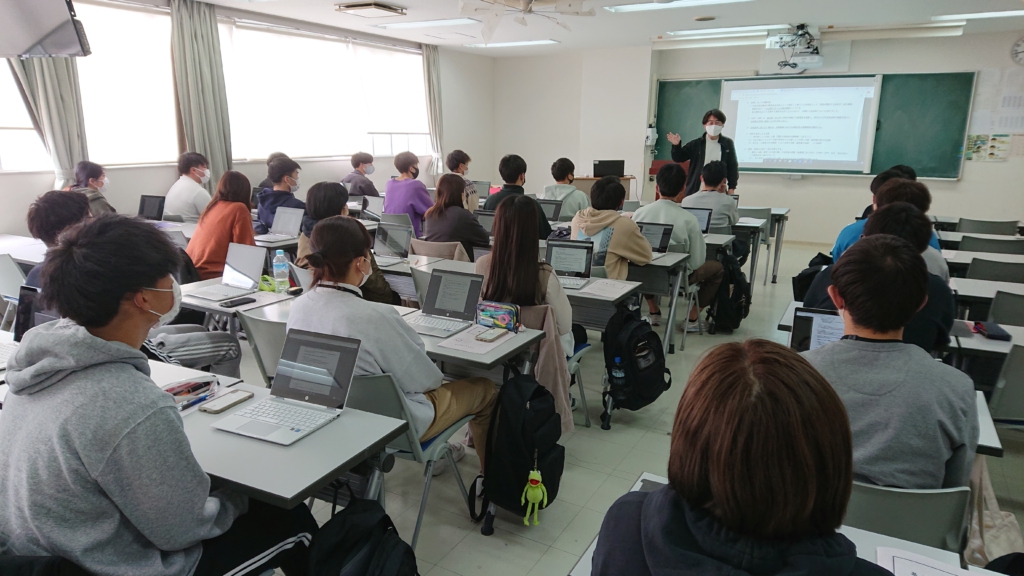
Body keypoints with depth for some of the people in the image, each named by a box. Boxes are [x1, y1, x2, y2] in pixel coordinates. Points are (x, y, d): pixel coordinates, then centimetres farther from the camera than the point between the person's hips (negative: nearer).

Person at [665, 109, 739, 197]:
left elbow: (732, 167, 8)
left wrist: (732, 188, 3)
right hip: (696, 191, -1)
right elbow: (678, 158, 2)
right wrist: (676, 145, -18)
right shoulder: (696, 144, 1)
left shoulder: (728, 144, 6)